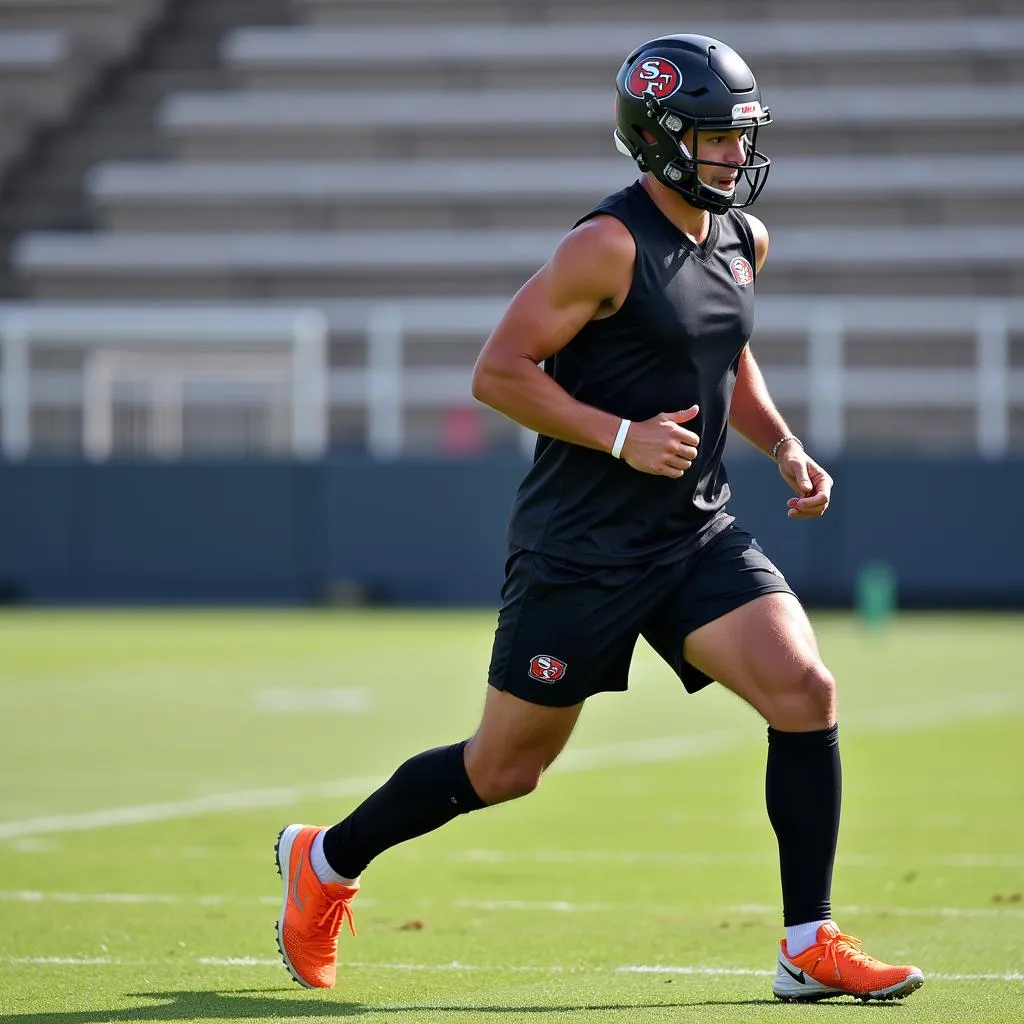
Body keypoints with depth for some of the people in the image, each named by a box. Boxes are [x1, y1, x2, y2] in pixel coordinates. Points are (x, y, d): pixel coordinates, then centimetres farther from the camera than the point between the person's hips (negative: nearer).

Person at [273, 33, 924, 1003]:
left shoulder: (743, 240, 8)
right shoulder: (610, 245, -16)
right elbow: (498, 372, -16)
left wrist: (784, 447, 10)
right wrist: (621, 436, -22)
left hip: (698, 533, 6)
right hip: (581, 547, -6)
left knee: (805, 694, -13)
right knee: (507, 765, 5)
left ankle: (809, 949, -5)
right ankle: (325, 859, 28)